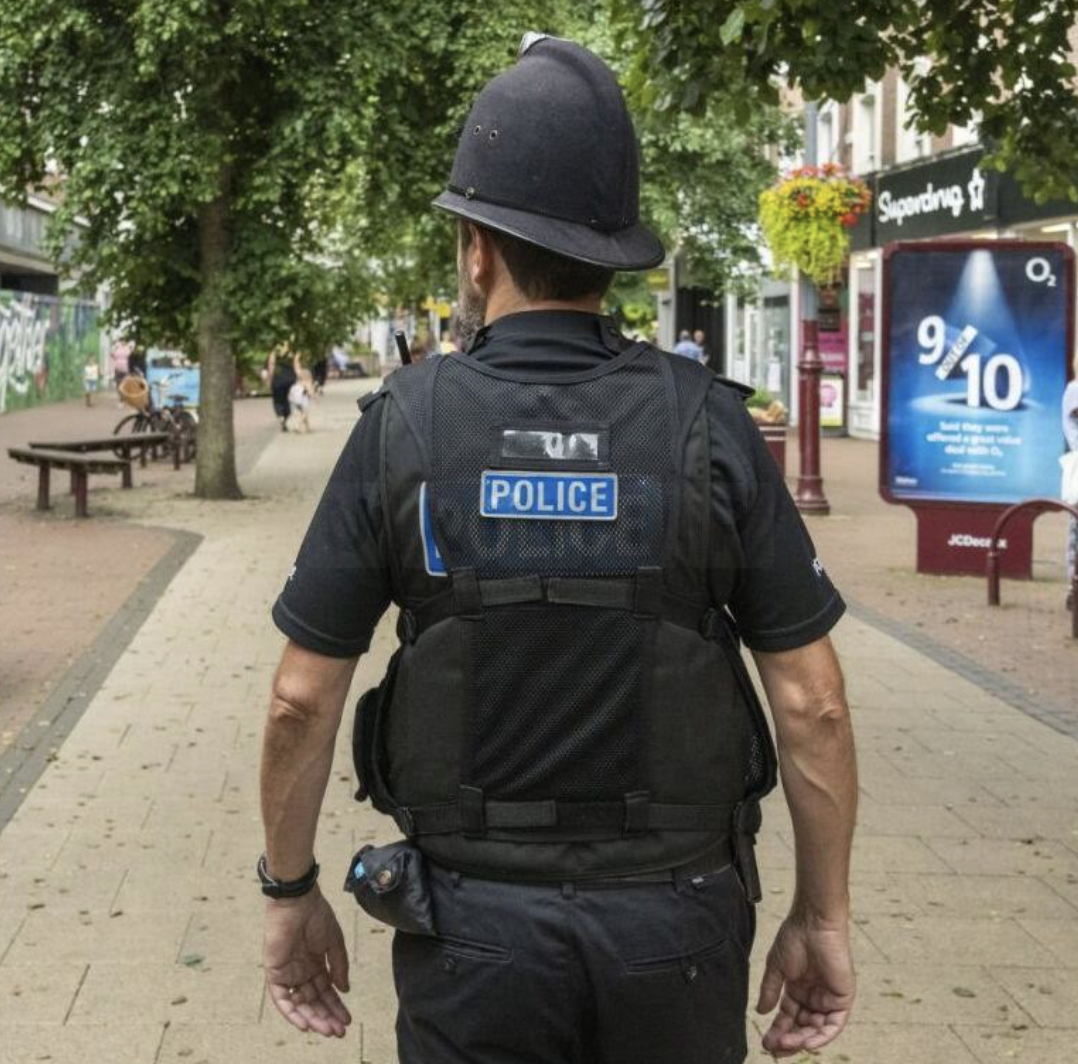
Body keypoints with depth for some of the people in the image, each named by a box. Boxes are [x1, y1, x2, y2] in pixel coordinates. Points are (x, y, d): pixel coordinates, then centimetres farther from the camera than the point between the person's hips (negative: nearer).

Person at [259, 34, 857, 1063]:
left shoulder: (402, 428, -8)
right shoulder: (710, 425, -8)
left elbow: (301, 699, -5)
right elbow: (811, 702, -8)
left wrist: (290, 892, 8)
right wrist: (821, 918, 3)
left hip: (475, 926, 0)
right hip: (673, 929, 1)